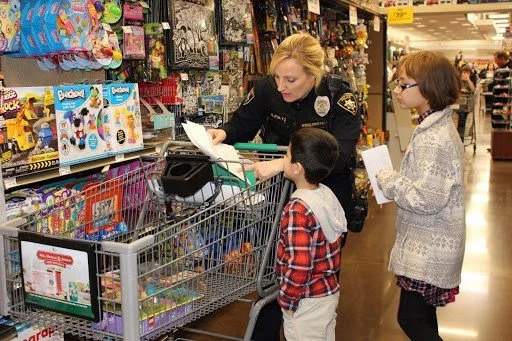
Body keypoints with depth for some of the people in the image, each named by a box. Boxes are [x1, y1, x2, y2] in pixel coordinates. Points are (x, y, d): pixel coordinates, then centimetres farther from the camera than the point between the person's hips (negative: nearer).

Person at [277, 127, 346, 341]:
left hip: (306, 301, -8)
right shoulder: (328, 195, -1)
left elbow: (298, 266, -27)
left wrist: (287, 300, -14)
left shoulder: (297, 210, -26)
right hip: (330, 291, 8)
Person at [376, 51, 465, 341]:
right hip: (430, 244, 10)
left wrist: (388, 180, -15)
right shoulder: (438, 127, 7)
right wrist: (396, 179, 3)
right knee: (423, 316, 23)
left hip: (429, 249, -10)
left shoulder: (434, 139, -25)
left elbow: (426, 200, -27)